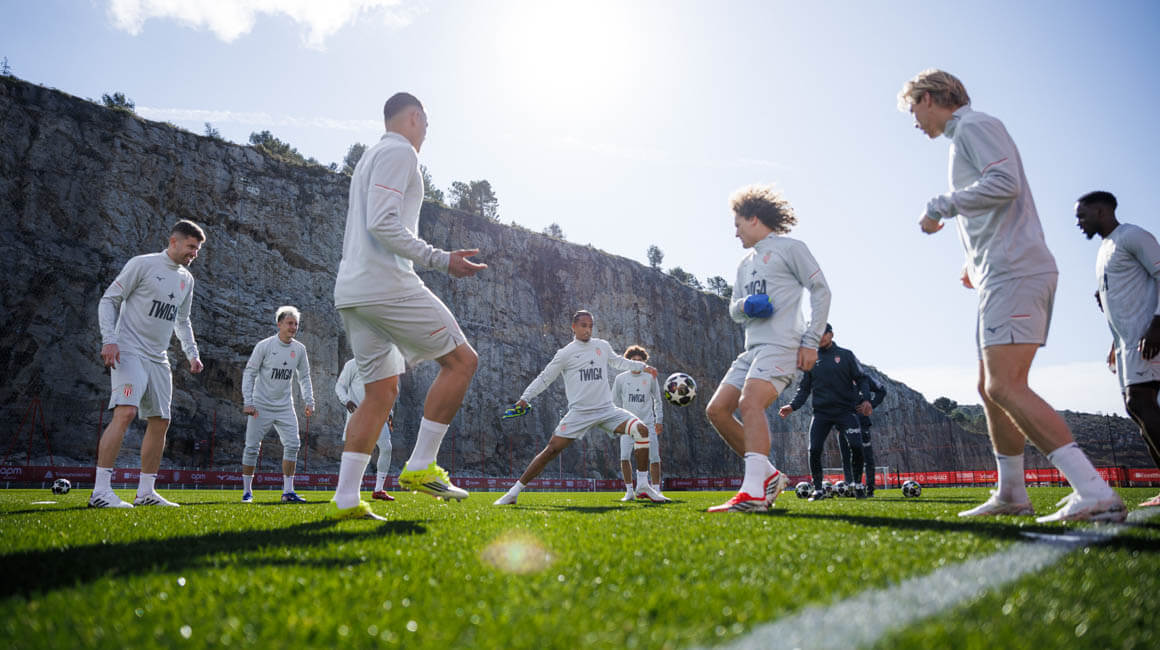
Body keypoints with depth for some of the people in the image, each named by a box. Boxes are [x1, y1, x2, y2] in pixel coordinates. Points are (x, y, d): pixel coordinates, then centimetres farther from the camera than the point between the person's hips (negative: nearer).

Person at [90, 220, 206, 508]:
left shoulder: (186, 279, 16)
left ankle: (145, 492, 13)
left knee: (160, 422, 5)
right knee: (126, 412, -22)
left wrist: (192, 354, 16)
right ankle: (100, 491, -19)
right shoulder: (142, 264, -4)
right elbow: (108, 300, -5)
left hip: (159, 359, 8)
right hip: (130, 352, -8)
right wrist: (109, 339, -17)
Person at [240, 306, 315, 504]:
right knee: (252, 447, 0)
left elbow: (304, 377, 14)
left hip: (285, 407, 4)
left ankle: (288, 491, 1)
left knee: (292, 445, -6)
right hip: (261, 406, -3)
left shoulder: (299, 349, 4)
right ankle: (247, 491, 13)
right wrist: (248, 402, -13)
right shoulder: (264, 346, -7)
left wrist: (309, 402, 5)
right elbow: (249, 373, -6)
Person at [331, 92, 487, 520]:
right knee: (462, 360, -1)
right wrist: (440, 260, -16)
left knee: (382, 391, 9)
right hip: (387, 286, -10)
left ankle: (346, 499, 4)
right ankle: (419, 467, -2)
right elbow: (382, 224, -17)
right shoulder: (399, 152, -3)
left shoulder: (369, 157, 28)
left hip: (351, 292, 10)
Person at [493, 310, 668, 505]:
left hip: (607, 410, 4)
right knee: (552, 449, -11)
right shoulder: (566, 353, 1)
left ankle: (643, 486, -4)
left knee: (641, 429, -15)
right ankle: (514, 492, -2)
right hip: (579, 413, -3)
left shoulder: (602, 346, 12)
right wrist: (525, 398, -7)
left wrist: (642, 366, 25)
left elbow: (618, 362, 32)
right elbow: (545, 378, 4)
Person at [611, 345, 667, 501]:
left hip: (648, 423, 1)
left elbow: (657, 400, 12)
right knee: (625, 457, -13)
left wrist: (659, 420, 9)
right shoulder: (620, 378, 2)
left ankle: (656, 491, 11)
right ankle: (629, 491, -3)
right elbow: (615, 402, 11)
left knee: (654, 458, -2)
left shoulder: (650, 378, 3)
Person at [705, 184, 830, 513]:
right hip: (753, 347, 9)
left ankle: (753, 492, -35)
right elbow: (734, 310, 24)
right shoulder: (745, 263, 26)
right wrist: (744, 306, -2)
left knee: (750, 403, -29)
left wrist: (811, 340, -10)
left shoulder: (789, 248, 3)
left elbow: (821, 291, -1)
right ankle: (768, 475, 5)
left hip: (782, 345, -8)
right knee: (717, 410, -2)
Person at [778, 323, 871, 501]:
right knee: (814, 450, -9)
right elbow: (804, 388, 14)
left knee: (856, 447, -16)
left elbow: (861, 379, 5)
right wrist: (792, 406, -2)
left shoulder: (846, 355, 8)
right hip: (821, 412, 2)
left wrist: (865, 399, -13)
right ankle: (818, 489, 4)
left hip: (846, 411, -2)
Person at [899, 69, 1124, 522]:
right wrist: (976, 261, 22)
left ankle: (1095, 494, -21)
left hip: (1013, 273, -11)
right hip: (1003, 275, 11)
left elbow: (1005, 182, -20)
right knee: (991, 388, 13)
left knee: (1005, 387, -19)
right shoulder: (964, 136, 26)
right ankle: (1011, 495, 21)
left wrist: (940, 206, -11)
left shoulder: (974, 125, -3)